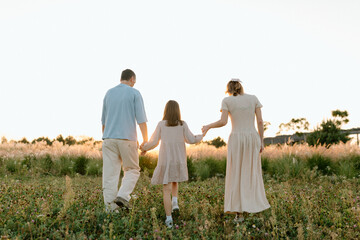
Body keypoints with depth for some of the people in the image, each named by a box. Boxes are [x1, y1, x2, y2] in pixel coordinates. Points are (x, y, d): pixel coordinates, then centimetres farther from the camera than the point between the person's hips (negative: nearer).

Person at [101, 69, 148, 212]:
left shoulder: (109, 93, 14)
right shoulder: (135, 94, 0)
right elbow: (141, 119, -8)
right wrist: (145, 140, -1)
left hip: (109, 138, 4)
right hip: (127, 138, -4)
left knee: (110, 173, 3)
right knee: (132, 170, 11)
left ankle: (110, 206, 0)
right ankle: (123, 196, -9)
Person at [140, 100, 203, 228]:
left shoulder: (161, 124, -2)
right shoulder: (182, 124, -1)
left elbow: (153, 142, -1)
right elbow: (191, 139, -2)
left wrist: (144, 148, 19)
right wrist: (202, 136, 18)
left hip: (165, 161, -2)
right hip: (179, 161, 2)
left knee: (166, 189, 0)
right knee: (174, 181, 30)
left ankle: (169, 219, -7)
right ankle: (175, 202, 11)